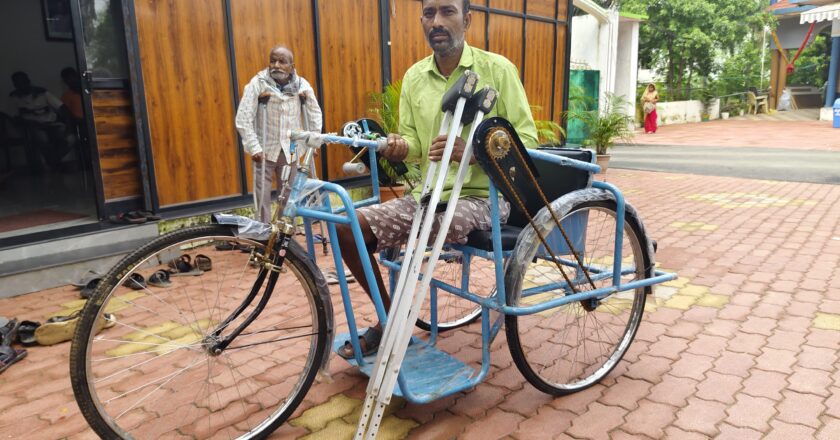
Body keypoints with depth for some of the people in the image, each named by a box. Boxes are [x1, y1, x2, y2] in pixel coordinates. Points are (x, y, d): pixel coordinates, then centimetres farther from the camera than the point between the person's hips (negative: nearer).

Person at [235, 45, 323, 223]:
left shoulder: (302, 85, -4)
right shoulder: (258, 83, -13)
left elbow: (314, 113, 9)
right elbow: (243, 119, -13)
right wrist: (254, 147, -18)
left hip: (290, 151, 3)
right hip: (264, 151, -2)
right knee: (263, 198, 0)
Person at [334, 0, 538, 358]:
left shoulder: (498, 68, -5)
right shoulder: (414, 76, 8)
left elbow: (526, 140, -8)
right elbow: (414, 145, 10)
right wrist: (398, 147, -16)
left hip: (482, 195, -4)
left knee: (444, 221, -36)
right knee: (347, 227, -10)